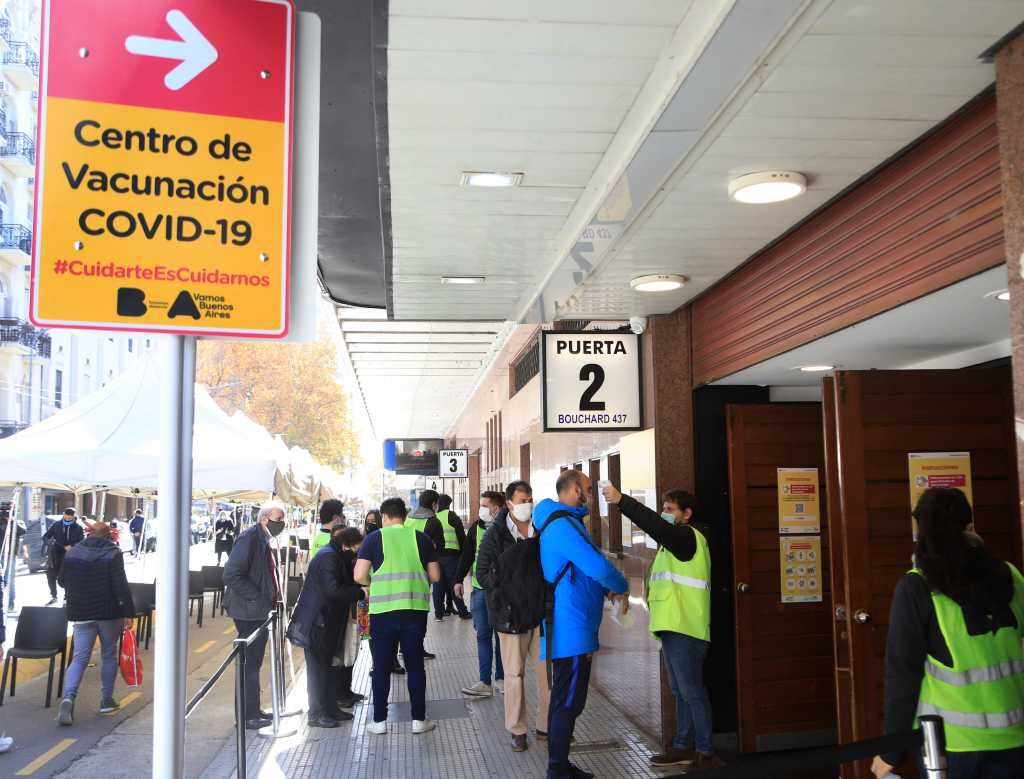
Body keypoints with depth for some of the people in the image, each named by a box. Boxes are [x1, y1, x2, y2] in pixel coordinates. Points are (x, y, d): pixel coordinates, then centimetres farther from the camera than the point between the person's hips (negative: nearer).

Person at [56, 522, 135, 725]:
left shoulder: (72, 552, 3)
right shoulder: (113, 554, -9)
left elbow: (62, 581, 15)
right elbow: (121, 586, -16)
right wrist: (128, 612, -13)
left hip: (81, 614, 3)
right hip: (109, 613, -2)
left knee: (79, 657, 3)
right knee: (109, 655, 13)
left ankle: (68, 698, -19)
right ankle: (106, 700, 19)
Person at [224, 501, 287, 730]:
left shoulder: (264, 541, 14)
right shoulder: (249, 539, -17)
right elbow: (231, 575, -23)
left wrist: (274, 598, 13)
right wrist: (257, 598, -22)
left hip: (260, 612, 10)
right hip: (249, 613, -10)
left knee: (254, 662, 16)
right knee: (250, 663, -3)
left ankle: (252, 711, 25)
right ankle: (247, 715, 5)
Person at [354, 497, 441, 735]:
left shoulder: (374, 539, 0)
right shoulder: (421, 538, 5)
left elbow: (360, 576, -6)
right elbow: (435, 576, 7)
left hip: (383, 610, -1)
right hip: (415, 609, 1)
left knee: (382, 666, 9)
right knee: (415, 665, 10)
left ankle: (379, 721, 15)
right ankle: (418, 719, 15)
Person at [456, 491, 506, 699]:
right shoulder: (476, 527, 4)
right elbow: (467, 554, 8)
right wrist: (459, 579, 5)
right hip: (480, 588, 4)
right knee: (483, 635, 4)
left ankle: (501, 678, 19)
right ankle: (484, 682, 6)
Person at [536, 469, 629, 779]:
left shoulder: (566, 522, 16)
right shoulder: (562, 525, -18)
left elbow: (584, 568, 25)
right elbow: (596, 565, -25)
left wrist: (607, 589, 9)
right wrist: (622, 588, -7)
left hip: (572, 628, 11)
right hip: (571, 629, -11)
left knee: (565, 699, 17)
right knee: (568, 703, -4)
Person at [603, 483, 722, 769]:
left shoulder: (689, 536, -9)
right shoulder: (675, 542, 23)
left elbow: (656, 526, -25)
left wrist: (621, 500, -32)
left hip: (685, 628, -10)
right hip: (673, 627, 10)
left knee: (692, 691, -7)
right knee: (681, 691, 13)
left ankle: (706, 753, -2)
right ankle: (684, 746, 19)